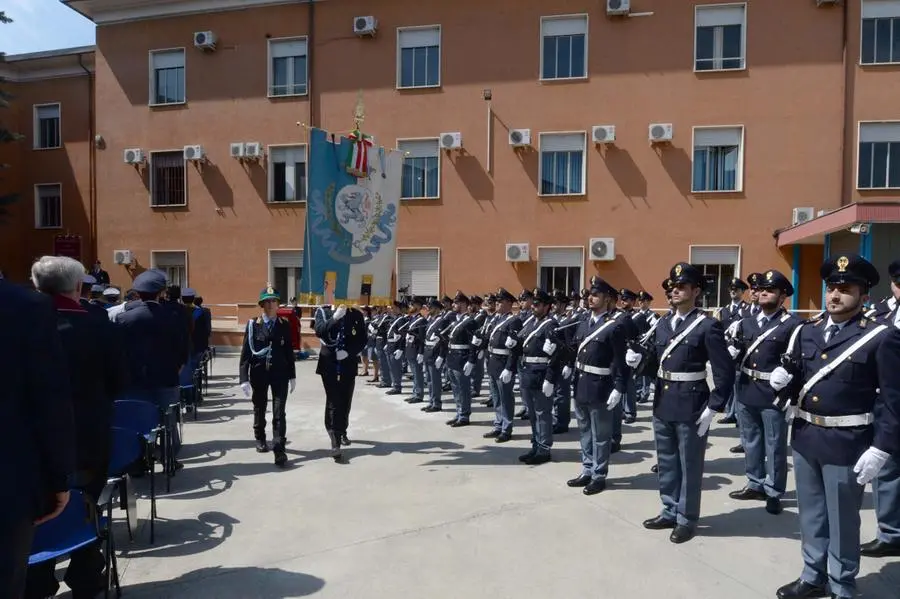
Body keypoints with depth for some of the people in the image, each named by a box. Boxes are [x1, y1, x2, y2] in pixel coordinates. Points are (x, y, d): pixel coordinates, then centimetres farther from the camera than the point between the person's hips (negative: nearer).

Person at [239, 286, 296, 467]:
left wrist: (292, 376, 6)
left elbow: (289, 352, 6)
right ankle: (260, 438, 41)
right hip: (258, 373, 0)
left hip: (280, 373, 0)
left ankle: (279, 450, -4)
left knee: (279, 412, -5)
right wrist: (244, 379, -12)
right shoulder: (253, 325, -4)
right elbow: (245, 353, -6)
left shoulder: (284, 325, 1)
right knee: (259, 409, 17)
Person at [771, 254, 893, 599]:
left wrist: (879, 449, -17)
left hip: (847, 445, -5)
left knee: (842, 522, 11)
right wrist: (782, 381, -9)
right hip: (804, 438, 5)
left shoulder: (879, 338, -10)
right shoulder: (806, 333, 7)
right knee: (811, 516, 19)